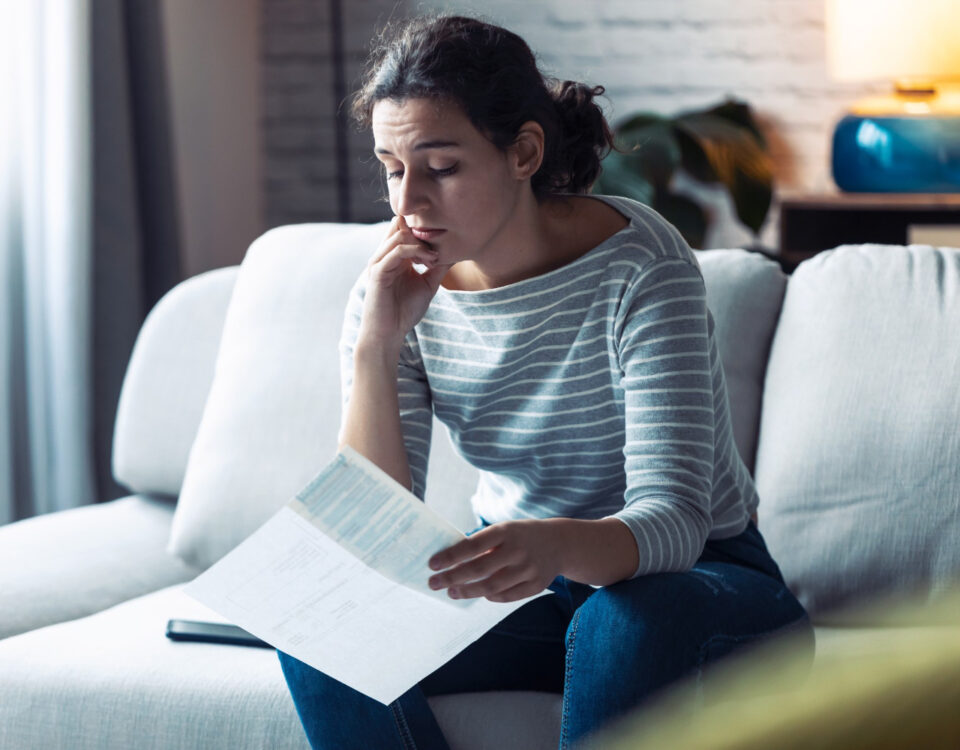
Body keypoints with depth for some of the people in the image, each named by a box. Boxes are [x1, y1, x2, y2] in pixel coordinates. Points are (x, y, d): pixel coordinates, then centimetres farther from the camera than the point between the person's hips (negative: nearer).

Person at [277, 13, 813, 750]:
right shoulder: (395, 292, -8)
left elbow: (672, 520, -30)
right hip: (521, 582, 4)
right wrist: (376, 347, -25)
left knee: (626, 621, -38)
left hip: (697, 582, -4)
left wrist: (555, 546, -52)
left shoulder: (637, 267, -21)